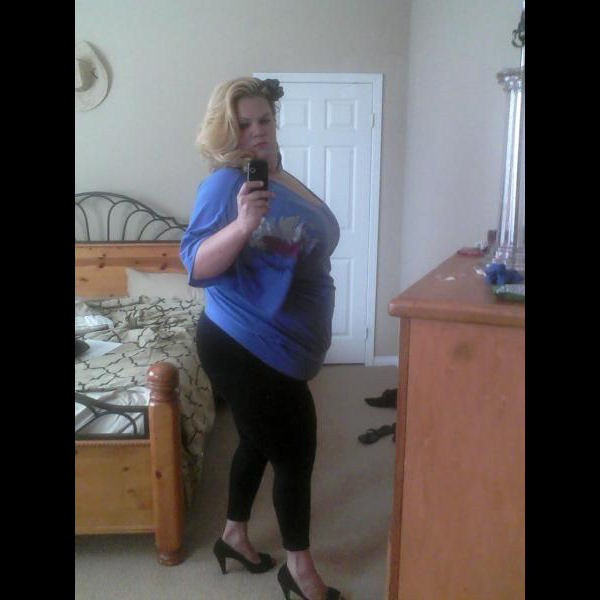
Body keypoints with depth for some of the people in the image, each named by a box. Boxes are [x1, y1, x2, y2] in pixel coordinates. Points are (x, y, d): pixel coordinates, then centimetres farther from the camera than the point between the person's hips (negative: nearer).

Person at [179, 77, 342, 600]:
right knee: (296, 452, 1)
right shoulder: (226, 183, -17)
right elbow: (196, 267, -25)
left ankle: (234, 535, 42)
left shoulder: (278, 175, 10)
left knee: (260, 440, 21)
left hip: (274, 346, 9)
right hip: (248, 349, -9)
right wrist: (242, 224, -41)